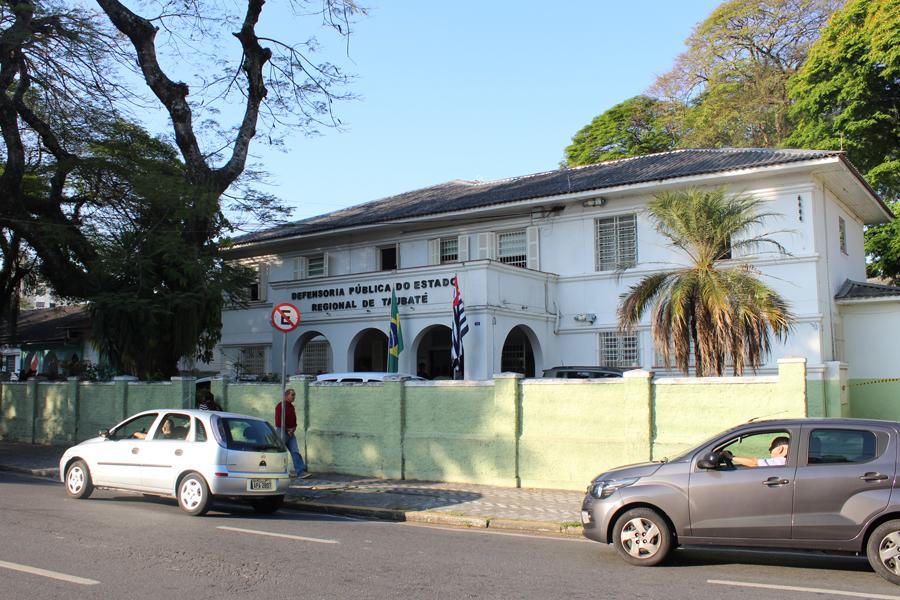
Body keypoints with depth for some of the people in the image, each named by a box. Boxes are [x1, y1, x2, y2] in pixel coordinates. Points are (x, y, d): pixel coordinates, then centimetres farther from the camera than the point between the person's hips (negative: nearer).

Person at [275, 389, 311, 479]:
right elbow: (278, 421, -15)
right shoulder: (280, 406, -10)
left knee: (295, 452, -2)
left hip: (291, 433, 8)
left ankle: (301, 472, -9)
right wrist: (287, 430, -11)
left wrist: (293, 428, 1)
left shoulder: (291, 407, 16)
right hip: (282, 432, -7)